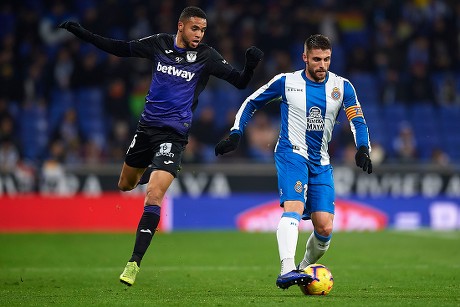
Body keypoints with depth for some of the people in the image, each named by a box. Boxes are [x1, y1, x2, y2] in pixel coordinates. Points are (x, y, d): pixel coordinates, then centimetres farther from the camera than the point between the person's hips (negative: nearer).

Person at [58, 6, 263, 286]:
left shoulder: (206, 57, -7)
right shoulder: (160, 44, 1)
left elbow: (239, 82, -9)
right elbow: (120, 49, 10)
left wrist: (250, 66, -31)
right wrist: (81, 33, 6)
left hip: (174, 134, -4)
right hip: (147, 126, 4)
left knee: (153, 196, -19)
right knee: (126, 186, 19)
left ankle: (135, 262, -17)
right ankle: (155, 172, 55)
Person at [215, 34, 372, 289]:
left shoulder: (342, 86, 3)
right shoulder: (286, 82, -1)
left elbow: (358, 121, -2)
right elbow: (251, 103, 11)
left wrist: (363, 149, -21)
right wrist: (235, 134, 0)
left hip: (321, 163, 4)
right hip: (292, 154, -4)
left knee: (325, 228, -3)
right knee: (294, 207, -29)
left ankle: (305, 269, 24)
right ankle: (287, 270, -44)